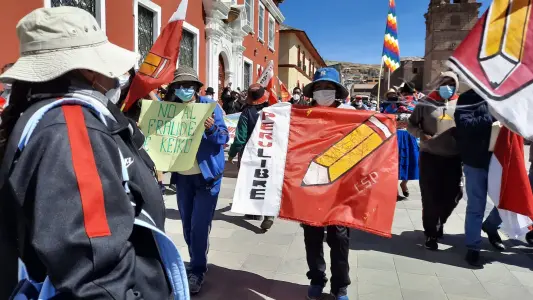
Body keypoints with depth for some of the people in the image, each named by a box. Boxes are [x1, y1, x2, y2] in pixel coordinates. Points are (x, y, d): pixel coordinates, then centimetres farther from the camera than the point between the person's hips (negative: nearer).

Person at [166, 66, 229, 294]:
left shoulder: (210, 106, -8)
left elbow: (224, 138, -11)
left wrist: (212, 129, -31)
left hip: (206, 175, -5)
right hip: (182, 177, 5)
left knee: (199, 226, -2)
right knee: (187, 225, 15)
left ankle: (197, 271, 14)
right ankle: (197, 263, 34)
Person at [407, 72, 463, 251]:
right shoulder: (425, 104, 0)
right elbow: (411, 124, 5)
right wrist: (421, 134, -14)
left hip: (454, 158, 3)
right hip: (429, 156, -2)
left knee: (452, 196, 8)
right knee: (430, 197, 2)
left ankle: (439, 223, 37)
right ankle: (431, 233, 19)